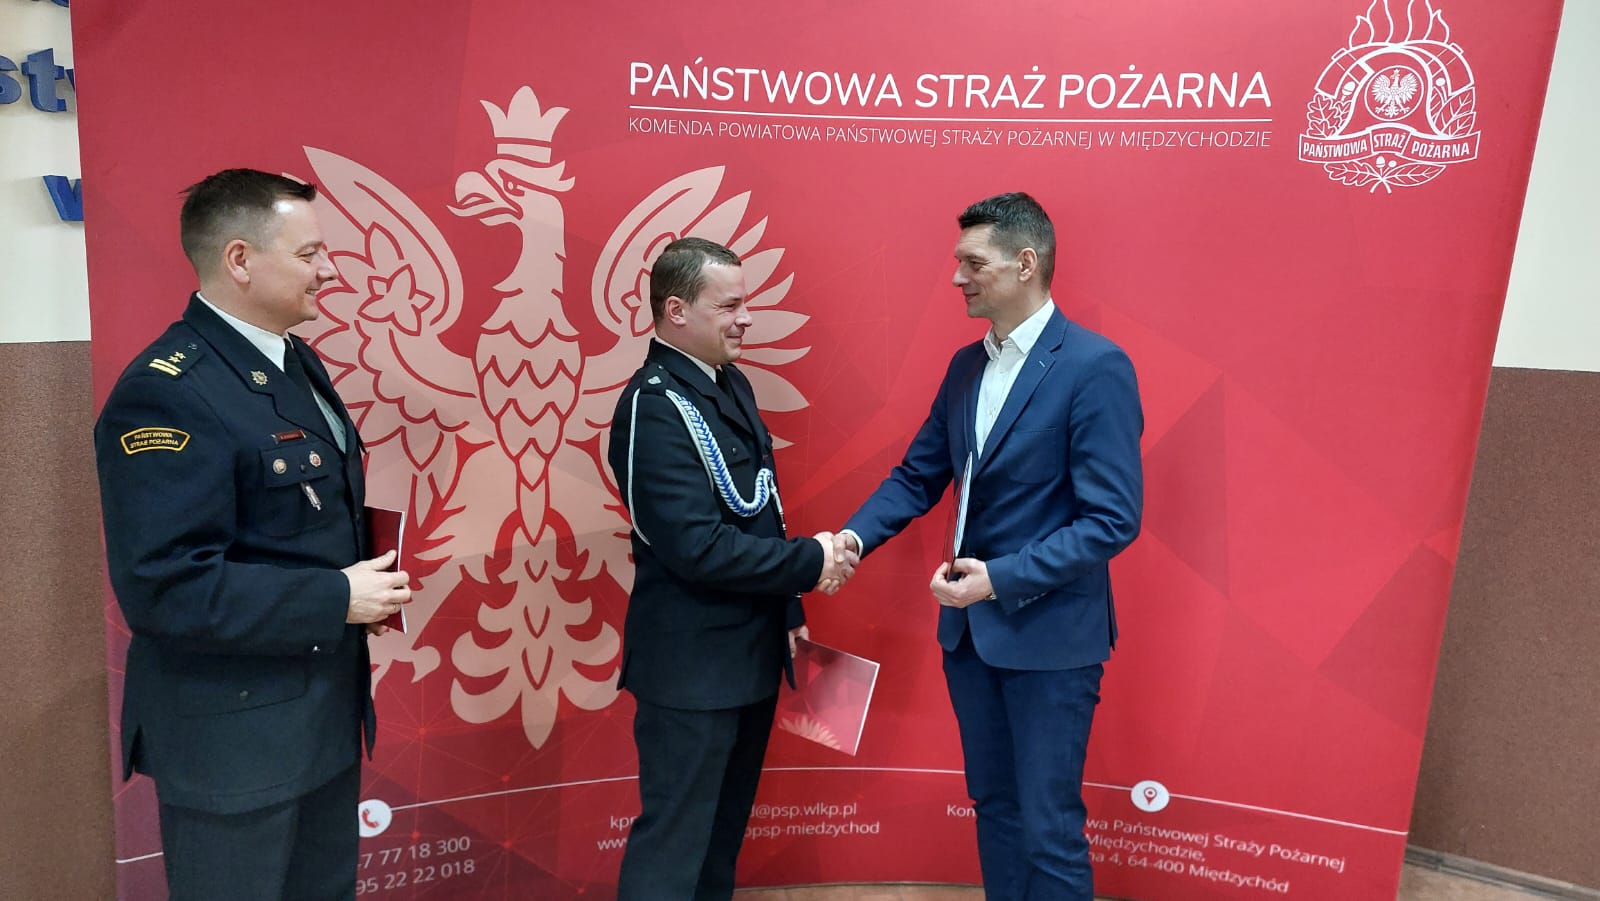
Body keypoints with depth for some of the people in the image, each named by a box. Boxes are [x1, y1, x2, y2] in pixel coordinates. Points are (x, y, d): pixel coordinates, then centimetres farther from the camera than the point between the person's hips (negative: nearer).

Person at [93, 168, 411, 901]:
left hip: (325, 709, 9)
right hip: (233, 731, -8)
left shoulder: (296, 361, 7)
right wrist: (337, 599, -22)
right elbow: (164, 586, -28)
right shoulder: (166, 393, -23)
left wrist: (361, 576, -2)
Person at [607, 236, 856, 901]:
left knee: (726, 824, 21)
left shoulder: (729, 383, 8)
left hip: (751, 650, 9)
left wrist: (786, 609, 16)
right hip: (692, 664, -9)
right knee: (675, 835, 6)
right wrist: (809, 563, -17)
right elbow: (698, 547, -27)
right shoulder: (654, 407, -20)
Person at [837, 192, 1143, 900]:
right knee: (993, 806, 21)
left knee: (1048, 829, 7)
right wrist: (854, 536, -7)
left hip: (1049, 635, -7)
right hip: (970, 629, 7)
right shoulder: (966, 365, 7)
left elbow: (1113, 518, -18)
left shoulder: (1095, 366, -16)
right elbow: (918, 475, 10)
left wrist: (1002, 578, -22)